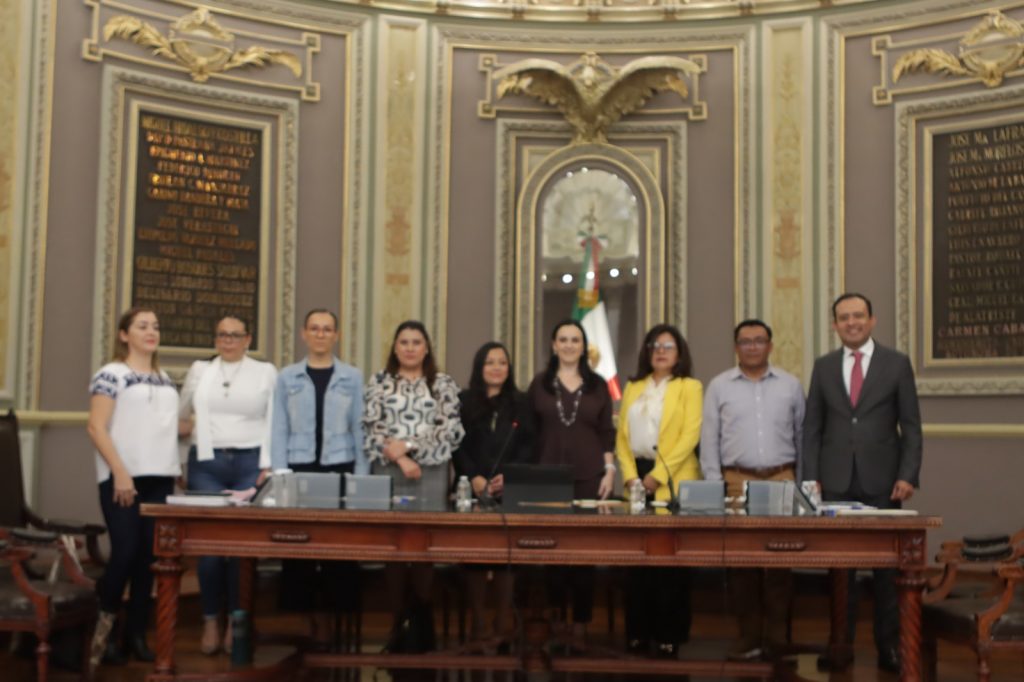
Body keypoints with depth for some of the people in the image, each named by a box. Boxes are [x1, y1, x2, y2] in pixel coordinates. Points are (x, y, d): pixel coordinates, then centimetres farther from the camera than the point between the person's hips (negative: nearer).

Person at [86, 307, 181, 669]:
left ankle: (136, 632, 13)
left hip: (160, 478, 6)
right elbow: (96, 428, -9)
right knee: (125, 551, -10)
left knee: (149, 555, 5)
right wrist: (120, 473, -16)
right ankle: (100, 625, 8)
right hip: (124, 478, -6)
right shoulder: (111, 374, -3)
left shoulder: (165, 379, 16)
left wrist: (179, 464, 10)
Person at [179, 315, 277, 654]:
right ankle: (210, 622, 8)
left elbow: (273, 422, 3)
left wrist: (267, 466, -4)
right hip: (206, 462, 1)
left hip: (249, 463, -1)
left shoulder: (266, 372, 6)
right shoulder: (200, 369, 12)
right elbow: (182, 412, 20)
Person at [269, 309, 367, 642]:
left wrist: (362, 476, 0)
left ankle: (332, 618, 6)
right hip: (299, 469, 0)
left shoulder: (352, 377, 7)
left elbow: (359, 429, 6)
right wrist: (279, 474, -4)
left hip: (339, 470, 0)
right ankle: (310, 618, 7)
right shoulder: (287, 377, 8)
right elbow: (279, 429, 5)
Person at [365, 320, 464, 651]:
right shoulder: (379, 382, 9)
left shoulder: (444, 384, 8)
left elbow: (452, 432, 0)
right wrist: (401, 460, -10)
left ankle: (421, 622, 7)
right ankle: (399, 621, 6)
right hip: (389, 472, 0)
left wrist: (409, 446, -9)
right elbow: (373, 429, 1)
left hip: (432, 473, 0)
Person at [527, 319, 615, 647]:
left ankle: (580, 623, 7)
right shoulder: (540, 383, 6)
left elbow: (606, 432, 7)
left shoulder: (598, 385, 8)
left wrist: (610, 471, -1)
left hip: (589, 476, 0)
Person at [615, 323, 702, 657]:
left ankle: (669, 635, 5)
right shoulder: (633, 387, 16)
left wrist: (658, 475, -15)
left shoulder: (689, 387, 2)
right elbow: (622, 436, 11)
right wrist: (630, 475, -4)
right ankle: (637, 633, 12)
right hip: (637, 481, 4)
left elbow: (689, 435, -8)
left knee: (670, 562, -1)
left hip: (672, 483, -4)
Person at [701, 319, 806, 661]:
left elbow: (802, 436, 10)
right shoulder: (719, 386, 7)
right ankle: (749, 637, 9)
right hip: (736, 481, 0)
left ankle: (777, 638, 8)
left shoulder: (790, 385, 9)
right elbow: (709, 440, 5)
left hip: (782, 481, 0)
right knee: (740, 560, 1)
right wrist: (714, 485, -1)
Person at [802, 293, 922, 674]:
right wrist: (811, 476, 0)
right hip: (836, 482, 1)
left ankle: (888, 646, 12)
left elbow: (911, 426, 2)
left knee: (886, 565, 3)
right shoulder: (823, 367, 9)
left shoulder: (897, 364, 4)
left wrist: (908, 476, -7)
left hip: (882, 482, -1)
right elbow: (812, 427, 9)